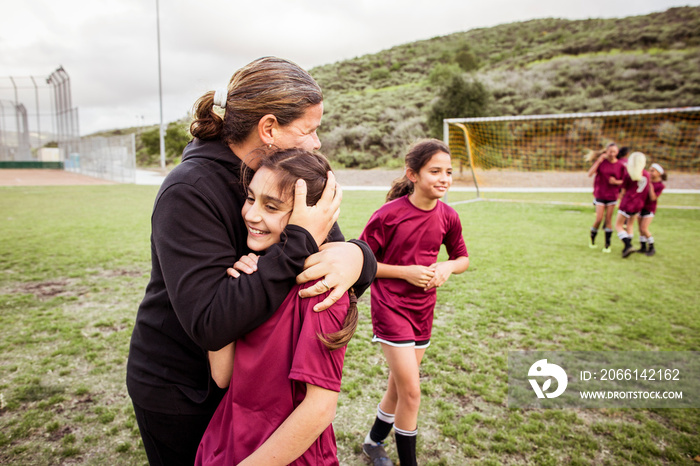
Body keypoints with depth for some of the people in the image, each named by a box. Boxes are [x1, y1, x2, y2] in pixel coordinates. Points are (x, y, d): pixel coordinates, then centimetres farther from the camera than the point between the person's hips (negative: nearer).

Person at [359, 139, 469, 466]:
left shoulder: (448, 217, -3)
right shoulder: (389, 214, -18)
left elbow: (463, 258, 12)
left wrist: (447, 267, -11)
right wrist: (405, 272, -19)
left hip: (423, 308, 6)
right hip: (390, 307, -5)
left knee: (399, 385, 18)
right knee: (411, 392, -3)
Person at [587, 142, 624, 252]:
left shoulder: (620, 166, -2)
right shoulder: (601, 161, -5)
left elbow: (623, 181, 4)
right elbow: (590, 174, -18)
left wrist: (616, 182, -17)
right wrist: (599, 161, -24)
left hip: (612, 195, 1)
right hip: (600, 194, -1)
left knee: (608, 219, 1)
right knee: (599, 219, -6)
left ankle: (607, 245, 8)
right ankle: (592, 238, 22)